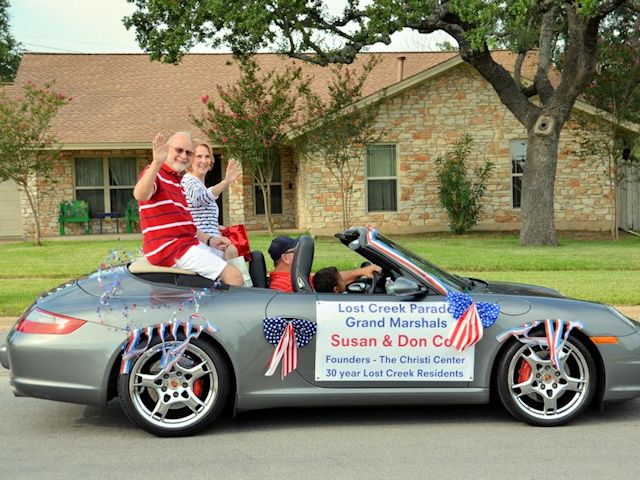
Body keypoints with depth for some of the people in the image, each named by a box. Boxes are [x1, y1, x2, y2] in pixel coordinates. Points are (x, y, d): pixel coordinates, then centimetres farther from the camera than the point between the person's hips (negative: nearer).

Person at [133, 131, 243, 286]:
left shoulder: (177, 180, 24)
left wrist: (209, 240, 13)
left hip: (186, 243, 10)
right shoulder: (155, 173, -6)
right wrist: (156, 163, -44)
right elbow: (140, 195, -31)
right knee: (234, 276, -18)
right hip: (169, 247, -10)